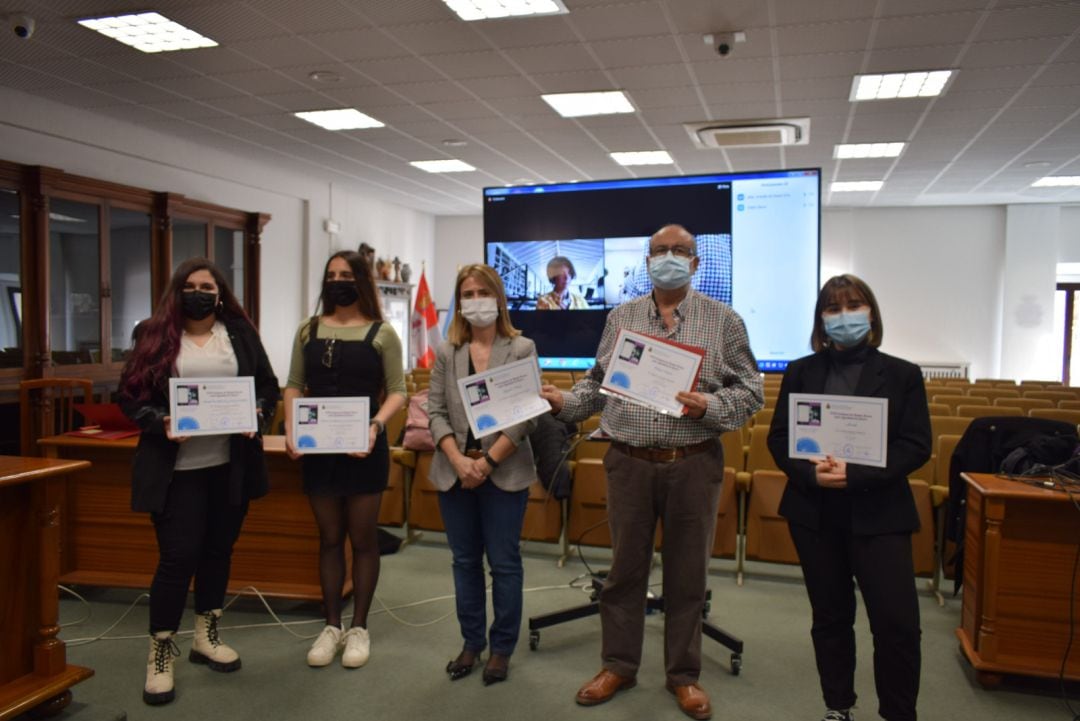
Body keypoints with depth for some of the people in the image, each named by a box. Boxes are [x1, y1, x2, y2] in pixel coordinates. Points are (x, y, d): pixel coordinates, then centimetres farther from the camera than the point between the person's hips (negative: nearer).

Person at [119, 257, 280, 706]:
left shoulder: (240, 333, 7)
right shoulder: (154, 334, 1)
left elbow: (268, 385, 8)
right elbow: (131, 394, -1)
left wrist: (257, 415, -11)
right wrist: (160, 423, -18)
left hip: (231, 465, 3)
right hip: (177, 469, -3)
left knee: (219, 550, 14)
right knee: (178, 557, -2)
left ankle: (206, 637, 32)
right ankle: (160, 655, 15)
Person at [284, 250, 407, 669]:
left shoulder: (381, 333, -2)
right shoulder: (309, 331, 9)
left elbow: (397, 391, -3)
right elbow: (294, 385, 9)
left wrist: (376, 425, -20)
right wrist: (290, 428, -7)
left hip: (364, 448, -3)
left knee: (362, 539, 7)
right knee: (329, 539, 12)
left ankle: (359, 628, 21)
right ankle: (331, 626, 25)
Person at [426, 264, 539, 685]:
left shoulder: (522, 349, -3)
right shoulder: (446, 352, 6)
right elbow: (436, 411, 2)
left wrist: (487, 462, -14)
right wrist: (460, 462, -12)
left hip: (504, 473, -3)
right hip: (455, 472, 3)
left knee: (504, 563, 5)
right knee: (465, 560, 13)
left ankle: (502, 648, 21)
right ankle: (472, 642, 28)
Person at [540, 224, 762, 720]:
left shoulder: (723, 320, 0)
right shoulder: (621, 318, 8)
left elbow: (750, 390, -1)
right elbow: (598, 382, 11)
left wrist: (709, 406, -18)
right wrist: (564, 402, -5)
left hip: (693, 463, -1)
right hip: (629, 461, 2)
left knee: (687, 571, 10)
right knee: (625, 566, 12)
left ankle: (684, 673, 28)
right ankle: (618, 664, 28)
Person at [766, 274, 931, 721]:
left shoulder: (902, 375, 1)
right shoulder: (801, 372, 6)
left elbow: (916, 446, -6)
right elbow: (778, 437, 4)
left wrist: (855, 475, -19)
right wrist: (810, 472, -16)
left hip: (879, 513, -2)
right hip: (814, 511, 2)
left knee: (897, 622, -5)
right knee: (830, 615, 13)